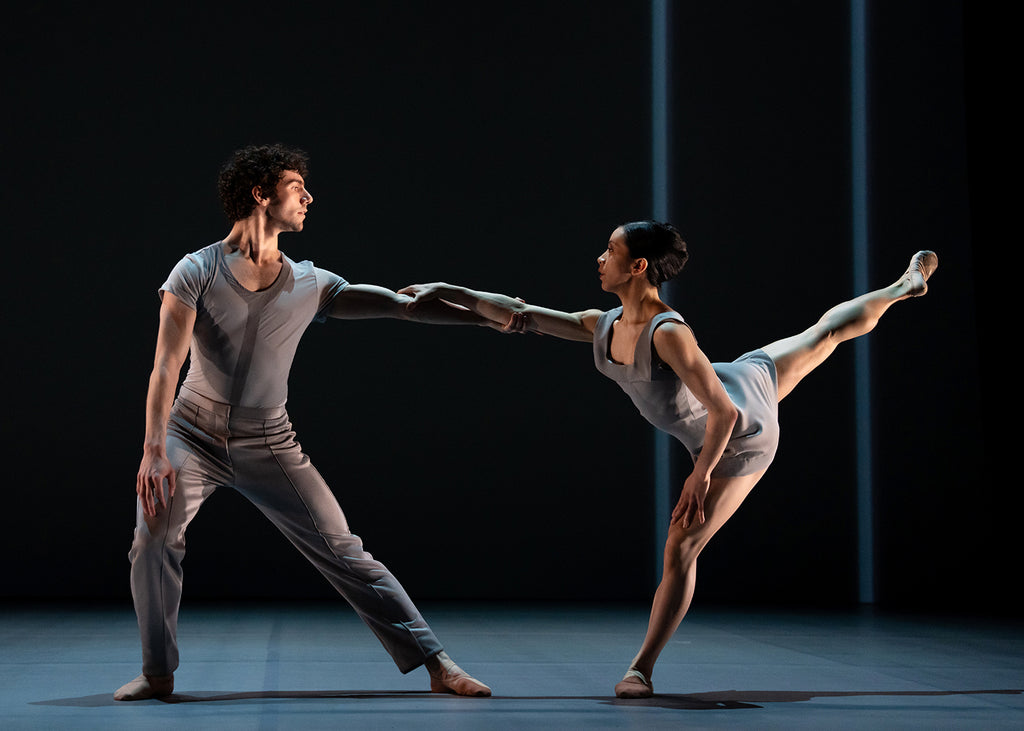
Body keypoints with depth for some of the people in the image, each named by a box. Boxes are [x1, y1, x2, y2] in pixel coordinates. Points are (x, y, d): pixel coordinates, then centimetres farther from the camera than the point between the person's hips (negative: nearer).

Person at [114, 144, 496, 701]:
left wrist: (486, 316, -10)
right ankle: (157, 674, -7)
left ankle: (437, 666, 1)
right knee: (153, 534, -25)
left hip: (268, 446, 2)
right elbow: (166, 365, -16)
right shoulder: (195, 272, -9)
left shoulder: (311, 286, 0)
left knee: (345, 552, -2)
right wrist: (154, 450, -27)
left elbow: (401, 304, -3)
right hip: (194, 435, -2)